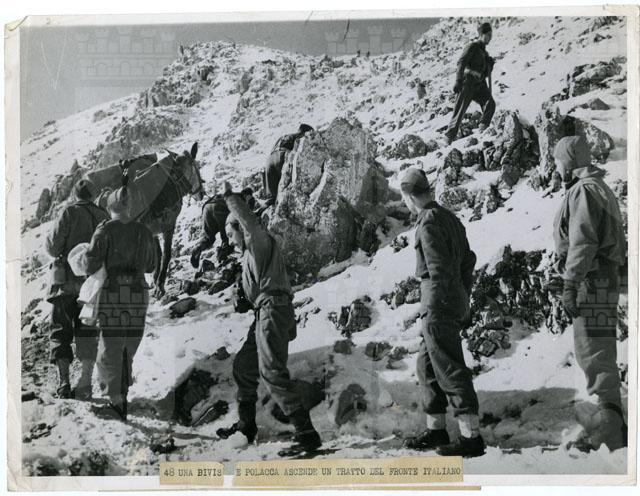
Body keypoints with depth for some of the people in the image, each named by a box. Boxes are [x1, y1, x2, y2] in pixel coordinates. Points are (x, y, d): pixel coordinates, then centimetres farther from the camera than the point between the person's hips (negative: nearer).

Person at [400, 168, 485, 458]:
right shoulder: (450, 218, 14)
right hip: (457, 302, 10)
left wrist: (432, 309, -18)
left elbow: (439, 270, -20)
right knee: (427, 366, 17)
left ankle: (471, 437, -5)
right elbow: (468, 260, 19)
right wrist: (463, 298, 24)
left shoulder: (429, 222, -14)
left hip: (439, 305, -10)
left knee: (450, 370, -7)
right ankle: (435, 430, 23)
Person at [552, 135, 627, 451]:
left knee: (592, 352, -12)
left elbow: (582, 242, -20)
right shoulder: (602, 189, 22)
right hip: (607, 277, 10)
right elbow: (618, 241, 25)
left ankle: (609, 422, -16)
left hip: (591, 280, -10)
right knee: (600, 352, 13)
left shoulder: (582, 190, -10)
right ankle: (614, 429, 17)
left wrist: (570, 285, -21)